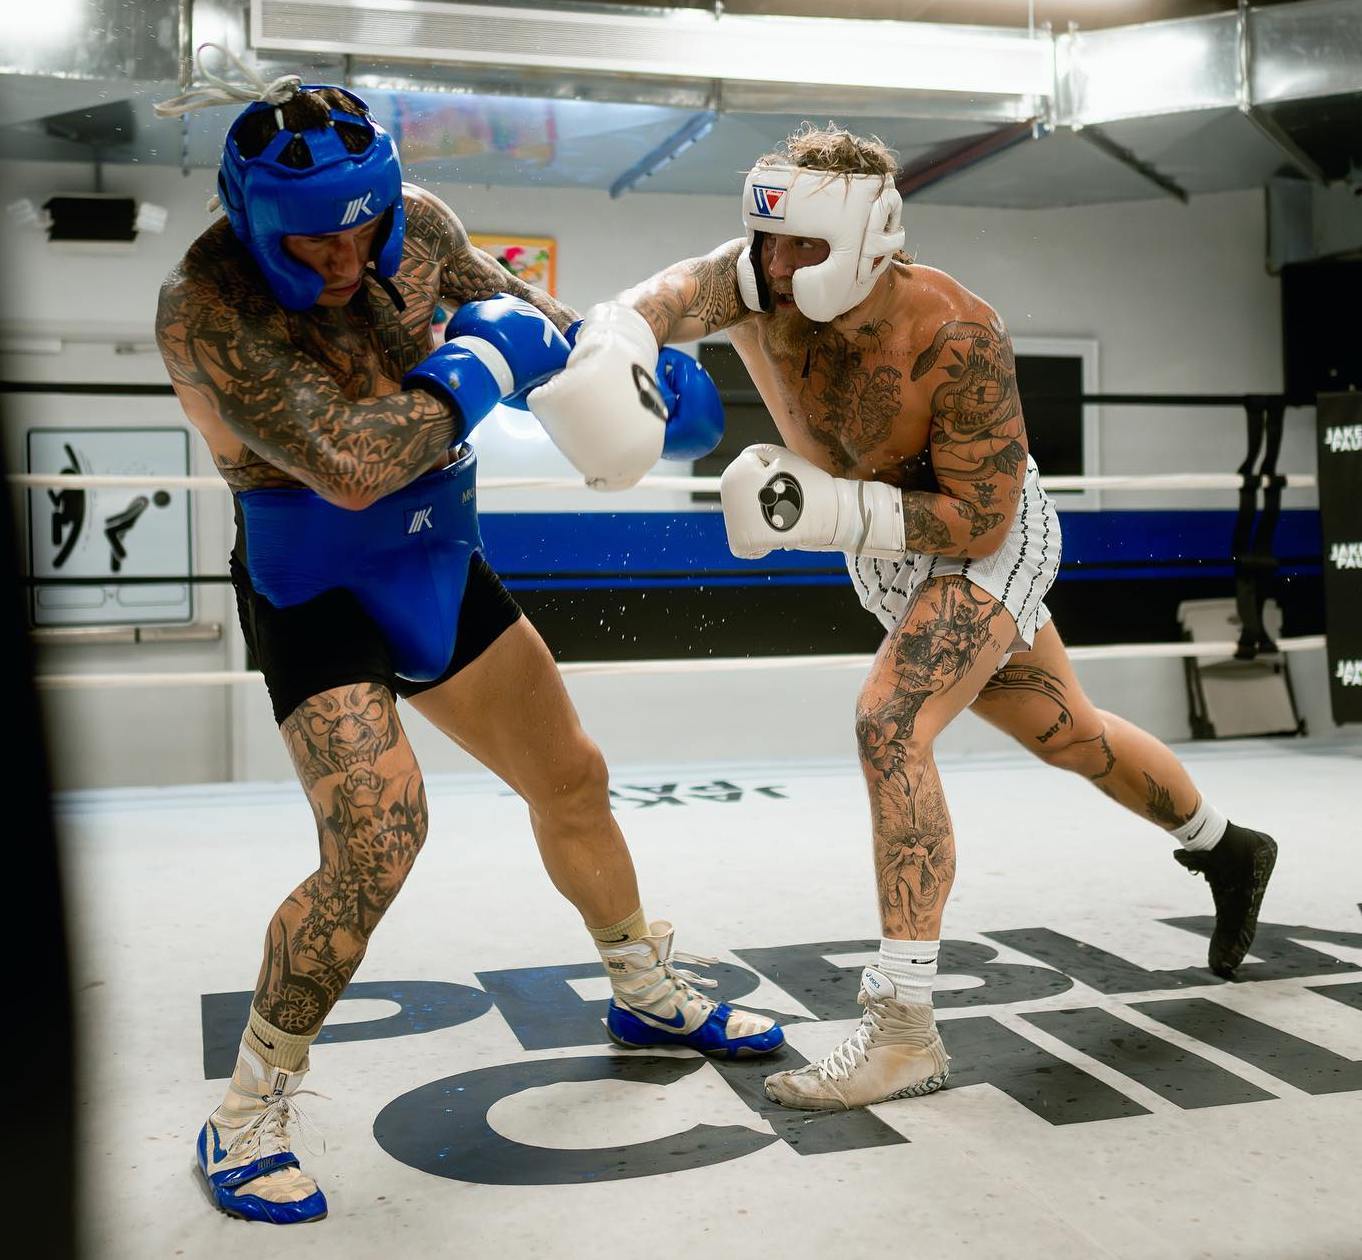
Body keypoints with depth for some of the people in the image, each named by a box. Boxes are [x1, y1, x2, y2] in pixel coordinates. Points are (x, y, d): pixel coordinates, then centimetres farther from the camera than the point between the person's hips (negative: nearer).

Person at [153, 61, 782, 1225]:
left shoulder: (416, 224, -7)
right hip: (318, 594, -6)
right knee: (378, 839, -22)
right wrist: (482, 364, -24)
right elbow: (349, 467, -33)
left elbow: (502, 298, 14)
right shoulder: (207, 305, -25)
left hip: (439, 568, 7)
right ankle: (248, 1115, 0)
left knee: (571, 779, 14)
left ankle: (647, 992, 38)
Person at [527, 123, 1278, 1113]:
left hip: (988, 544, -7)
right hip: (893, 552, 7)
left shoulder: (959, 341, -33)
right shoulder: (773, 278, -19)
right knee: (1065, 733, 21)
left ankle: (905, 1031, -20)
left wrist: (824, 509, -40)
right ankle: (1225, 849, 48)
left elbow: (979, 518, -30)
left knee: (891, 725, -27)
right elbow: (689, 288, -40)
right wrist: (616, 336, -62)